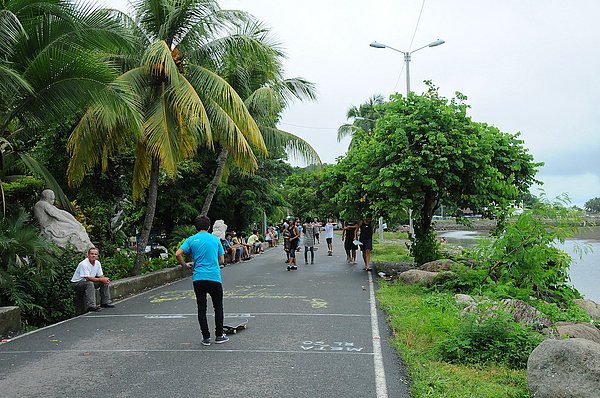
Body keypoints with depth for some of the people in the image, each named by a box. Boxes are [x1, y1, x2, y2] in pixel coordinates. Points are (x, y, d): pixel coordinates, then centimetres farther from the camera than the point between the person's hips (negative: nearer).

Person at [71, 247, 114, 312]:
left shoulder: (97, 263, 0)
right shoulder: (84, 264, -24)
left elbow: (101, 276, 4)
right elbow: (87, 278, -29)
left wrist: (105, 279, -20)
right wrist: (101, 279, -28)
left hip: (88, 282, 8)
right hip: (76, 283, -8)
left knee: (105, 283, -4)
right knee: (90, 283, -36)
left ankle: (105, 302, 4)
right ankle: (91, 306, -36)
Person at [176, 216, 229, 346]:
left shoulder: (191, 240, 4)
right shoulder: (215, 239, 5)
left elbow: (178, 253, -7)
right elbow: (221, 260, 8)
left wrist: (184, 265, 9)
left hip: (198, 278, 1)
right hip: (215, 277, 0)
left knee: (201, 308, 8)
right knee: (218, 307, 13)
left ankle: (206, 337, 9)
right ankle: (219, 335, 16)